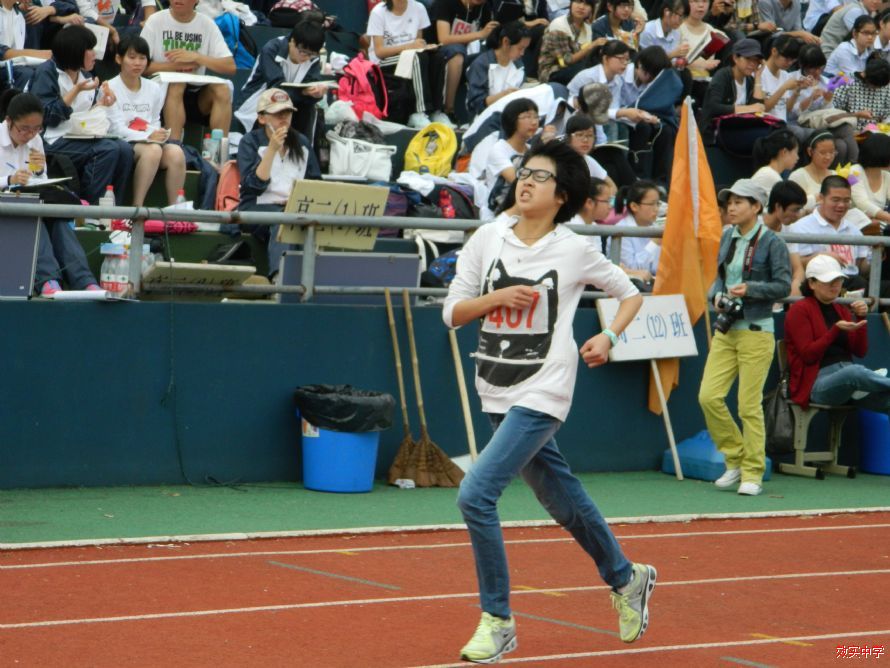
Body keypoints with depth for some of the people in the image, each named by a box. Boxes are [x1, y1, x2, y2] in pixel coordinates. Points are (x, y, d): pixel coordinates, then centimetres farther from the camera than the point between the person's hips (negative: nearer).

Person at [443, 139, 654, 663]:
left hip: (542, 393, -5)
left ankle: (498, 620, -6)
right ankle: (627, 579, 41)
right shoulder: (487, 239, 3)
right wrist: (497, 297, -13)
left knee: (477, 493, -19)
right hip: (498, 392, 5)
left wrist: (609, 337, -9)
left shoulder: (575, 250, -6)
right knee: (563, 500, 17)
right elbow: (453, 313, 4)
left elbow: (631, 293, 7)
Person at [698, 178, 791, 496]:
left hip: (756, 331, -6)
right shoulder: (728, 237, 11)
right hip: (725, 329, 6)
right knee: (709, 396, -2)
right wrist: (717, 295, 1)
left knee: (749, 405, -4)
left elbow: (784, 285, -7)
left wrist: (750, 288, -19)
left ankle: (752, 474, 8)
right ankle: (735, 460, 16)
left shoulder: (771, 242, -7)